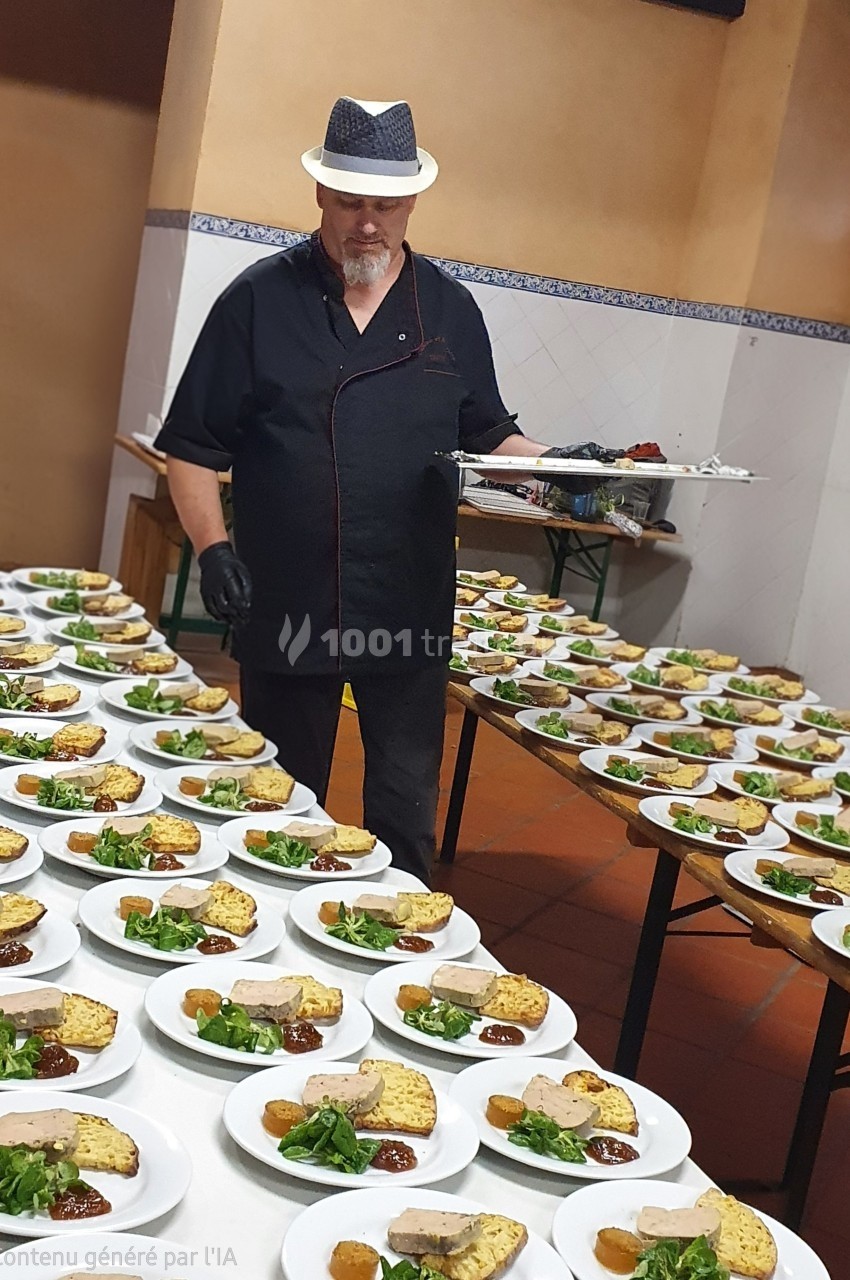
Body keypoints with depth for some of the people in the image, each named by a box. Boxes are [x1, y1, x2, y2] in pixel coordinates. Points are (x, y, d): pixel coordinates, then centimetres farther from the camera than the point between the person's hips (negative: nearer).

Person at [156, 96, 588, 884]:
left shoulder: (450, 309, 6)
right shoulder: (260, 300, -2)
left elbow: (488, 433, 14)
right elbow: (194, 445, -1)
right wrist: (211, 544, -13)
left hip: (411, 609, 2)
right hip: (286, 605, -1)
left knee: (406, 807, 10)